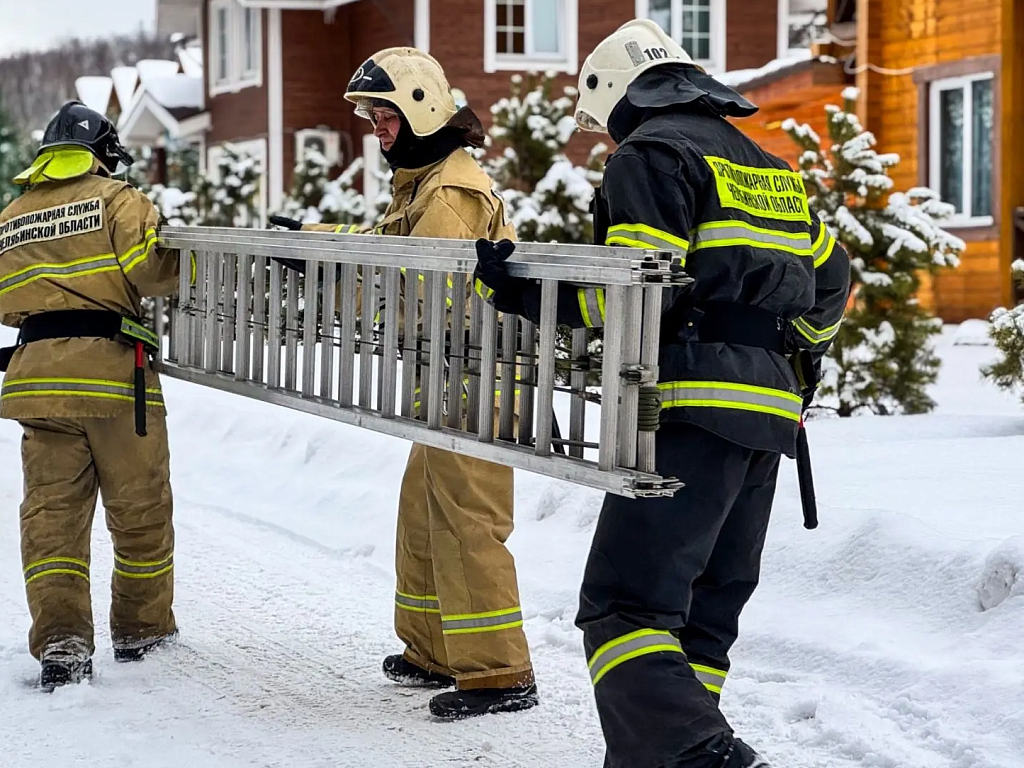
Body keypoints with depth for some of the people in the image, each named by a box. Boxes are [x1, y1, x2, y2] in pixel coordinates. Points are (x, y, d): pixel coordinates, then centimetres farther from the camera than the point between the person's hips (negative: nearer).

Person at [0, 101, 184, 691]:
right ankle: (142, 629, 19)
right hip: (111, 367, -4)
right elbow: (149, 267, -13)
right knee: (140, 509, 10)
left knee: (52, 511, 5)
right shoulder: (116, 198, 0)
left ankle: (60, 639, -6)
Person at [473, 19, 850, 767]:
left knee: (625, 604, -14)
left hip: (694, 407, -9)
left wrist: (522, 289, -9)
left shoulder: (651, 154, -2)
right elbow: (832, 278, 28)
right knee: (706, 611, 13)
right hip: (769, 414, 9)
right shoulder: (768, 166, 24)